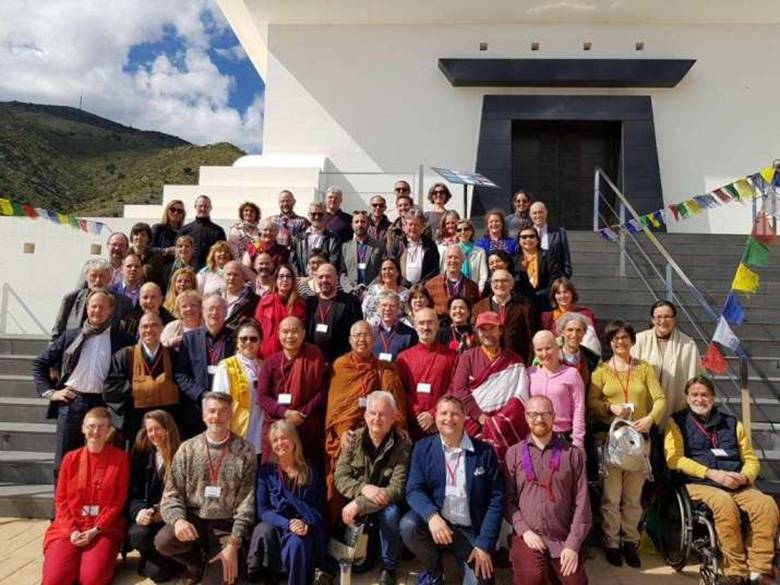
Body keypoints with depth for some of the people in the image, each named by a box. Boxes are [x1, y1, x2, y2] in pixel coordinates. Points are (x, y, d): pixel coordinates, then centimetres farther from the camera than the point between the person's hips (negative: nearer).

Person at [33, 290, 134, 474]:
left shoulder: (121, 340, 4)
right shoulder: (71, 335, 10)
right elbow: (40, 363, 15)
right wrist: (49, 392, 4)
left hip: (103, 404, -1)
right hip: (71, 401, 2)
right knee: (63, 461, 6)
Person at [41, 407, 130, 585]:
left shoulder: (120, 458, -2)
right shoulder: (71, 458, 6)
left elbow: (119, 501, -3)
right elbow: (61, 499, 5)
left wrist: (95, 530, -12)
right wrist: (72, 530, -9)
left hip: (104, 529, -2)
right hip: (69, 528, 2)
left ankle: (97, 559, 10)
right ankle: (78, 561, 13)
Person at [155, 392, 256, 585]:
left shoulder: (245, 451, -5)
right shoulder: (187, 449, 1)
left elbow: (248, 502, -7)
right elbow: (172, 493, 0)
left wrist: (233, 543, -14)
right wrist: (178, 519, -22)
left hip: (226, 525, -1)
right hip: (194, 519, 2)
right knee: (163, 541, -27)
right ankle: (197, 562, 7)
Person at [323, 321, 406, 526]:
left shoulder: (385, 371, 11)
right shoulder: (340, 366, 12)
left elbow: (395, 406, 5)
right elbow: (334, 403, 6)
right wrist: (342, 430, -9)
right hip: (344, 436, 0)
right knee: (339, 484, -4)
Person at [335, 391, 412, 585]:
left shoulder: (402, 444, -15)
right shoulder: (354, 439, -5)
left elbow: (397, 489, -22)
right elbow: (340, 478, -8)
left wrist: (359, 504, -29)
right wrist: (363, 488, -28)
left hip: (386, 505, -2)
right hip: (357, 501, 3)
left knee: (391, 513, -32)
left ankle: (389, 568, -7)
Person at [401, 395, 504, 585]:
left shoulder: (484, 451, -3)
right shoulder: (423, 448, -1)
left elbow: (496, 498, -4)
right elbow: (414, 490, -7)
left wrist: (484, 544, -11)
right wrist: (432, 515, -29)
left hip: (471, 530, -1)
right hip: (436, 522, 1)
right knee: (408, 525, -28)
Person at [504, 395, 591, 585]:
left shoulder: (573, 454, 5)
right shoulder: (513, 453, 5)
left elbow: (581, 502, 1)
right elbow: (508, 499, 4)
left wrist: (573, 544, -6)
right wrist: (524, 530, -9)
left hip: (564, 539, 2)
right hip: (528, 536, -1)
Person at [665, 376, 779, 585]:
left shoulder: (732, 423, 21)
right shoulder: (678, 422, 8)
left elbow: (751, 459, 18)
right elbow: (674, 459, -3)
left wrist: (744, 477, -5)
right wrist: (711, 473, -13)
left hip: (738, 486, 4)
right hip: (700, 484, -4)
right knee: (725, 503, -35)